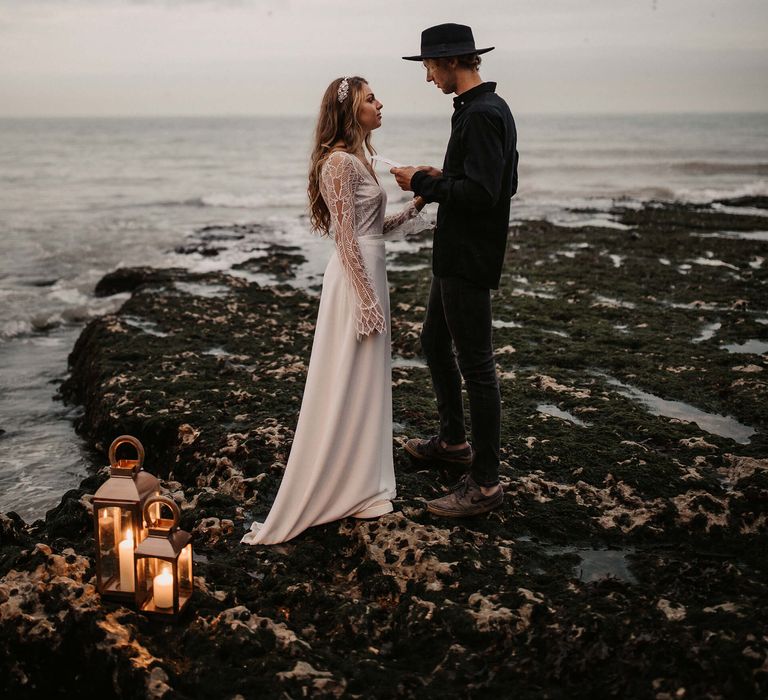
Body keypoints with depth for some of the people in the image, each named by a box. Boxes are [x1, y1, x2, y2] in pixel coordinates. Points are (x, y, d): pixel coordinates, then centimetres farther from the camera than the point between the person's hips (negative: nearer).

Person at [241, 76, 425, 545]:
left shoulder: (356, 159, 14)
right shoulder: (341, 162, -15)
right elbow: (346, 239, -19)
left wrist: (416, 205, 8)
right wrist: (368, 302, -19)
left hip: (370, 273, 10)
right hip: (356, 280, -10)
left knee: (365, 383, 16)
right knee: (347, 387, -1)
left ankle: (359, 482, 28)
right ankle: (340, 489, 10)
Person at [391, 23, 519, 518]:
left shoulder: (482, 115, -19)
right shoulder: (486, 108, 14)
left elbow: (482, 192, -28)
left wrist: (424, 183, -16)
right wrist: (441, 179, 11)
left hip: (470, 259, -11)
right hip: (455, 254, 11)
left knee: (476, 366, -4)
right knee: (435, 341, 23)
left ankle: (485, 484, 5)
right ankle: (453, 441, 39)